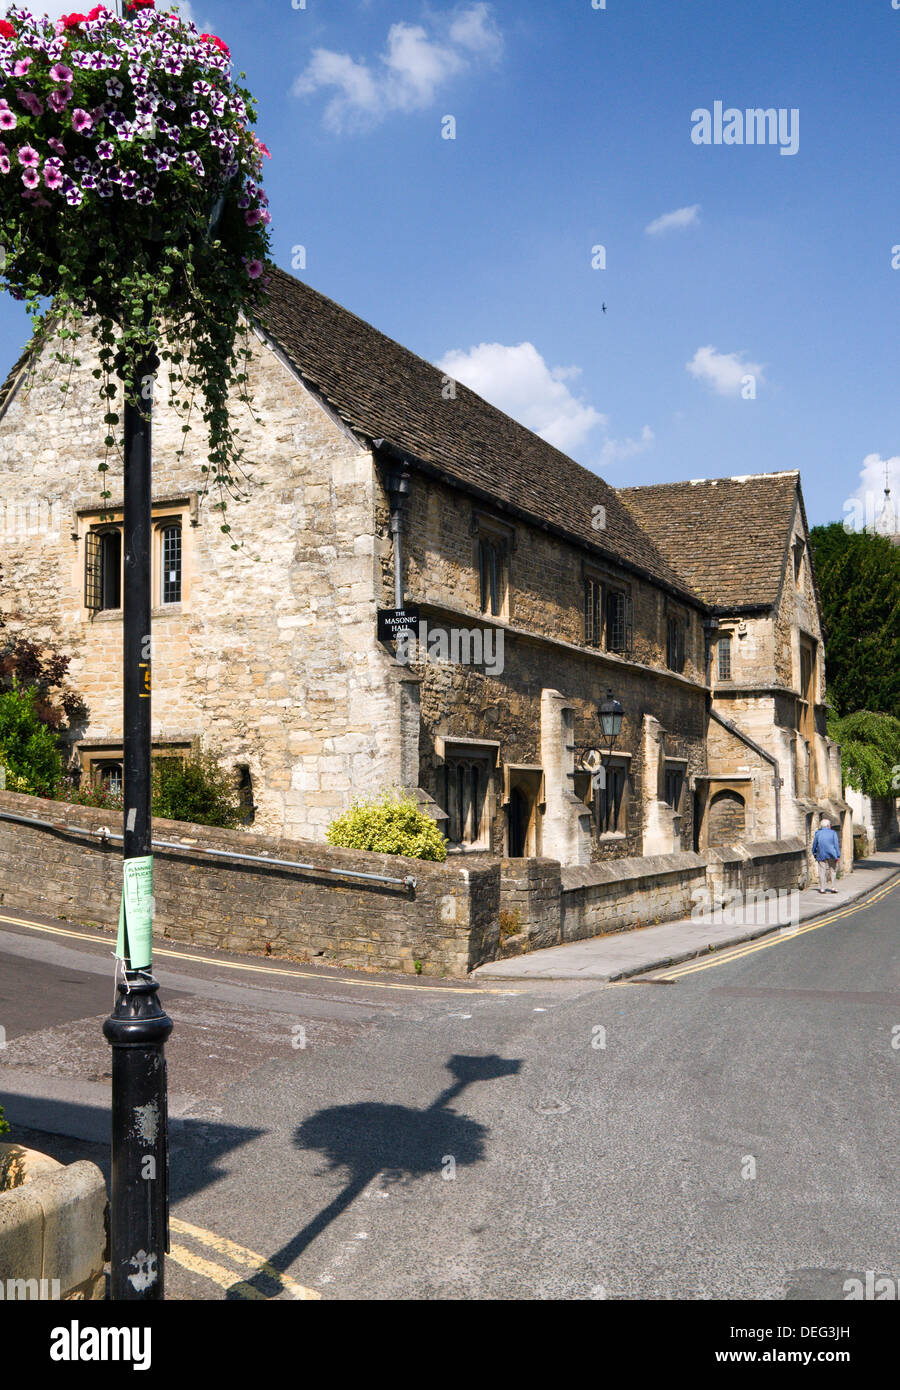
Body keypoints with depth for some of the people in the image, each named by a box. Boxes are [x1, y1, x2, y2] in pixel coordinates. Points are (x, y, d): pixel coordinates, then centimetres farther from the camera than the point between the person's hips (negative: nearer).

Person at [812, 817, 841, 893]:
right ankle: (833, 887, 4)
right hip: (831, 855, -1)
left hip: (821, 855, 1)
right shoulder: (833, 833, 1)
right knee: (833, 870, 10)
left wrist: (814, 854, 19)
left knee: (822, 871, 2)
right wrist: (838, 855, -4)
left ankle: (822, 889, 1)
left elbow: (814, 845, 9)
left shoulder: (818, 833, 6)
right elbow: (836, 844, -4)